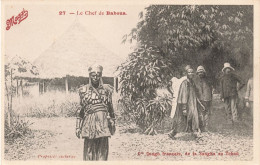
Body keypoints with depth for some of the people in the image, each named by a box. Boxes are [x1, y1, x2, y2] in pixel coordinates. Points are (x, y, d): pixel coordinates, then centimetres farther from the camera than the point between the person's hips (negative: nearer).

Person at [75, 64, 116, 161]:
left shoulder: (106, 89, 9)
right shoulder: (84, 90, 8)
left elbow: (110, 107, 15)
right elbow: (81, 109, 10)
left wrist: (112, 122, 13)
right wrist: (78, 127, 7)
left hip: (103, 122, 0)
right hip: (89, 123, 0)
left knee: (102, 149, -2)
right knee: (89, 150, -1)